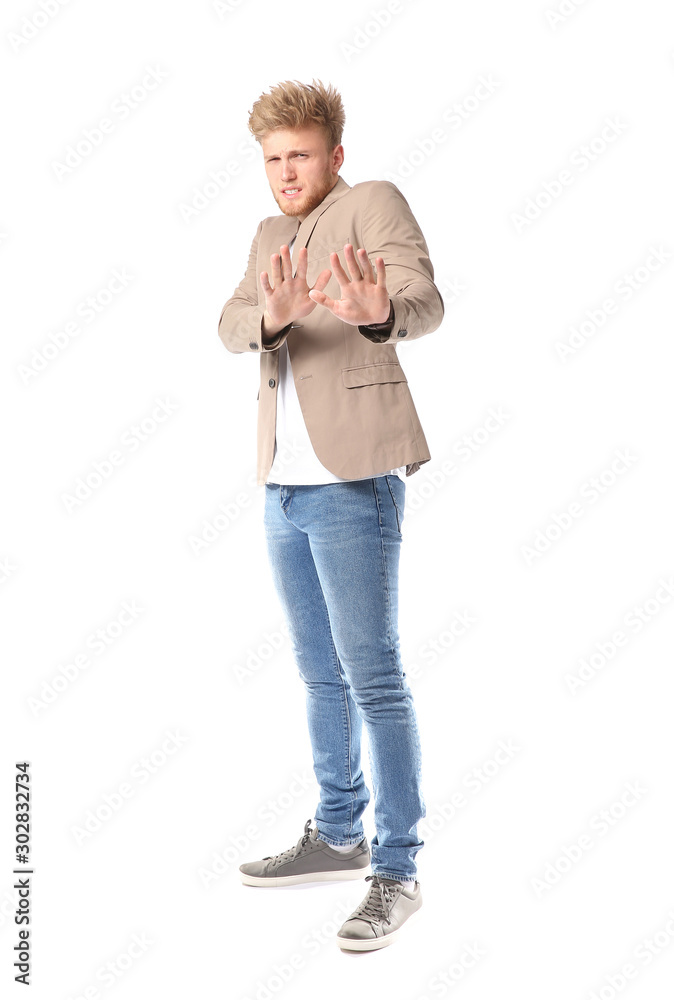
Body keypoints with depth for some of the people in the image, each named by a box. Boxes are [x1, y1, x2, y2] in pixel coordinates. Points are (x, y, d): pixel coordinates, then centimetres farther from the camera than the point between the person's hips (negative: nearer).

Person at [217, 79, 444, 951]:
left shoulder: (375, 203, -3)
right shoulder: (270, 235, 16)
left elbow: (426, 300, -22)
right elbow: (231, 326, -1)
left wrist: (380, 312, -46)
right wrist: (272, 315, -25)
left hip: (353, 481, -7)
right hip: (283, 485, 8)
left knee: (373, 677, -6)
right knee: (320, 674, 17)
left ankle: (397, 873, 3)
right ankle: (339, 836, 31)